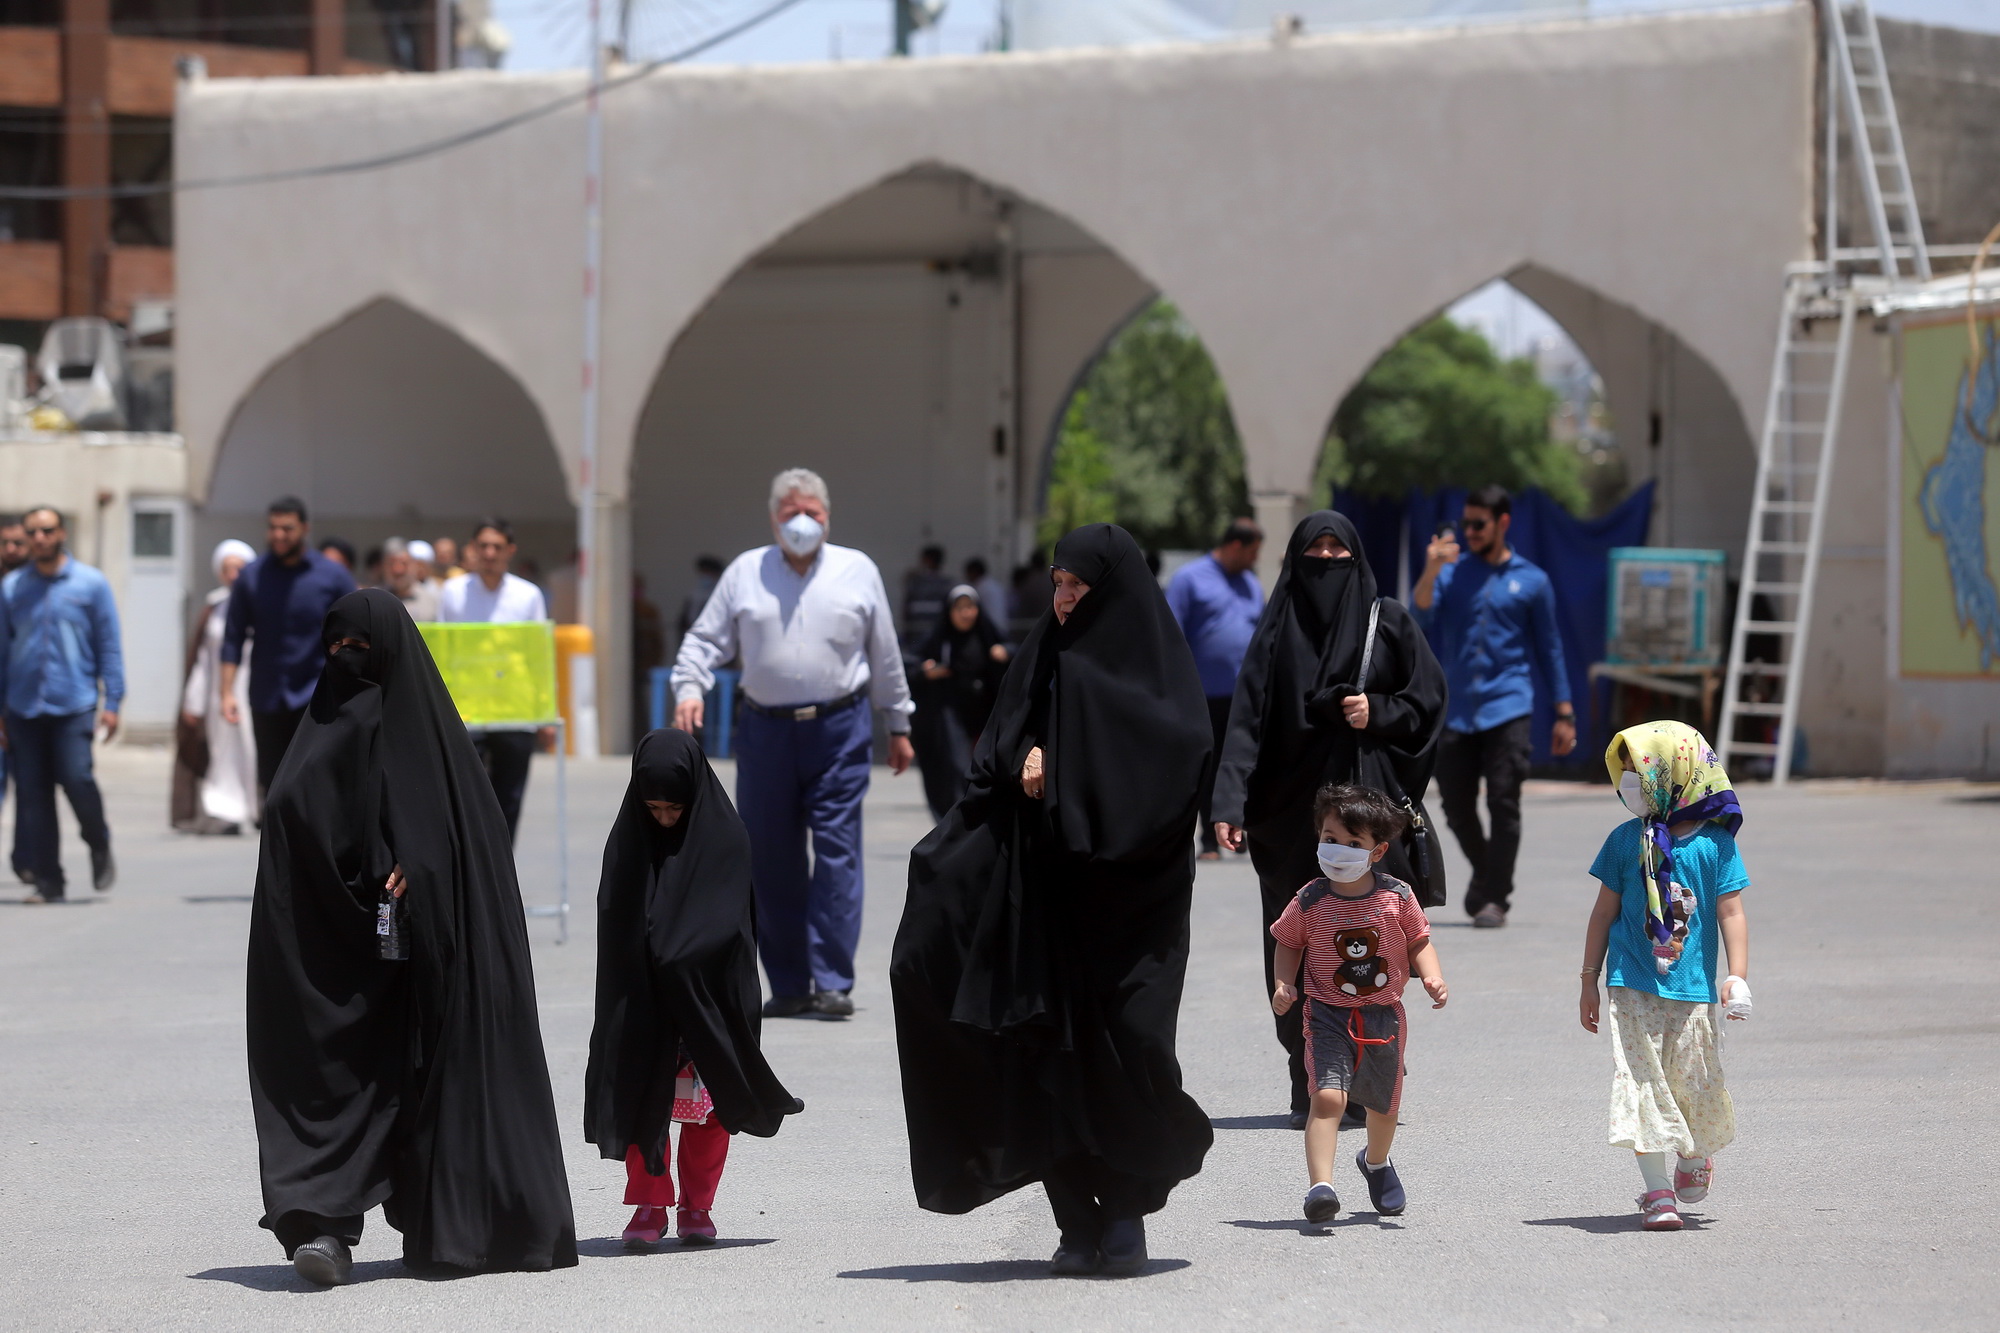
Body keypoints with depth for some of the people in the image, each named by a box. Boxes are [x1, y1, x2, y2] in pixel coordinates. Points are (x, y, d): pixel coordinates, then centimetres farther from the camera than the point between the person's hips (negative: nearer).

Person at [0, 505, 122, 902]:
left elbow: (109, 646, 5)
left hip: (74, 703, -2)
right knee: (32, 791, 0)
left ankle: (100, 847, 12)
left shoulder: (91, 584, 5)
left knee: (76, 778, -15)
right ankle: (46, 878, 7)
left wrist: (112, 701, -3)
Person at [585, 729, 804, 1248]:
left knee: (707, 1105, 3)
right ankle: (649, 1204, 5)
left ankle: (697, 1206, 13)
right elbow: (614, 924, 2)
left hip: (707, 996, -1)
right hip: (643, 1003, 1)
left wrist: (678, 958, -21)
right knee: (643, 1099, -2)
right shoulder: (628, 841, 0)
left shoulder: (726, 840, -7)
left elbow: (730, 927, -11)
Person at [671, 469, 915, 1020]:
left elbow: (885, 655, 14)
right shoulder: (745, 572, 9)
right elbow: (705, 640, 7)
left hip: (838, 731, -1)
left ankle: (833, 982, -9)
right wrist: (688, 689, -11)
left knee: (837, 854, -9)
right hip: (765, 732, 1)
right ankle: (788, 986, 11)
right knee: (770, 863, 3)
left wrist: (898, 725, 16)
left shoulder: (858, 571, 9)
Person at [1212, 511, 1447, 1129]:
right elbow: (1247, 720, 0)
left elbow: (1430, 697, 9)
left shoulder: (1388, 622, 8)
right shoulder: (1278, 631, 8)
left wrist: (1378, 713, -9)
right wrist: (1230, 804, -10)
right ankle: (1313, 1090, 1)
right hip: (1295, 809, 1)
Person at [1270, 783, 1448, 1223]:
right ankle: (1320, 1184, -25)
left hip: (1384, 1017, 2)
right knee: (1328, 1096, -22)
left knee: (1384, 1104, 20)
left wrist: (1432, 976, -13)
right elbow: (1288, 944, 5)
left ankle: (1376, 1162, 51)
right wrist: (1283, 985, -10)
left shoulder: (1396, 897, -7)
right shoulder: (1311, 901, -9)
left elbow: (1419, 942, 4)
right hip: (1328, 1016, -2)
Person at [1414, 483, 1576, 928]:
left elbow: (1549, 649, 10)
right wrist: (1431, 570, -22)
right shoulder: (1452, 575, 12)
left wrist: (1564, 715, 7)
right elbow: (1421, 616, -5)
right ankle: (1485, 873, 29)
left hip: (1508, 709, -3)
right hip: (1457, 710, 3)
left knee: (1503, 803, -11)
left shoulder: (1531, 582, 8)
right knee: (1457, 808, 4)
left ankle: (1495, 898, -5)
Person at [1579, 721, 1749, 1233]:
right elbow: (1605, 912, 9)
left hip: (1692, 989, -1)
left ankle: (1694, 1156, 34)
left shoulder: (1715, 843, -2)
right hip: (1633, 988, 1)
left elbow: (1731, 912, 0)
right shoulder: (1625, 841, 3)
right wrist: (1590, 982, 9)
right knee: (1641, 1082, -7)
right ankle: (1657, 1191, -5)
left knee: (1695, 1081, 2)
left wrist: (1737, 976, -9)